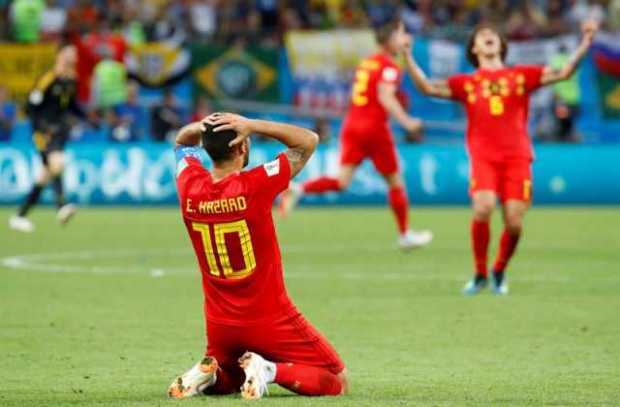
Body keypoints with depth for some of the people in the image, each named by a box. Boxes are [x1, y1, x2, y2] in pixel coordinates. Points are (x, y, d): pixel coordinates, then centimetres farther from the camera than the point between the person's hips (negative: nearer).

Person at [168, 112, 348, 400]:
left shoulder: (190, 188, -6)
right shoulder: (254, 186, -20)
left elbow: (183, 140, 16)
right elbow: (309, 140, -10)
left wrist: (205, 126, -6)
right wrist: (251, 125, -16)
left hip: (220, 327, 5)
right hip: (270, 321, -5)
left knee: (227, 379, 33)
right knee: (337, 382, 4)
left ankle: (210, 374, 0)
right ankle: (269, 370, -18)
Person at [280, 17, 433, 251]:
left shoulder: (366, 63, 15)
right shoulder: (389, 67, -9)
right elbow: (385, 96, -23)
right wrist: (406, 121, -28)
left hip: (352, 125, 6)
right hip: (375, 128, -6)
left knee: (342, 181, -1)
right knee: (395, 181, 10)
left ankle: (298, 190, -24)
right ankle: (405, 235, 19)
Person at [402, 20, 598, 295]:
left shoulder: (521, 75, 16)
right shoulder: (466, 83, 15)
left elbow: (563, 72, 11)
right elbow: (429, 87, 8)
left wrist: (586, 42, 3)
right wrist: (407, 56, 0)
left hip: (517, 157, 1)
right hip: (483, 157, -1)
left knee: (514, 223, -8)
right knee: (482, 210, -23)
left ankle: (500, 272, 21)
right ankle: (480, 275, -2)